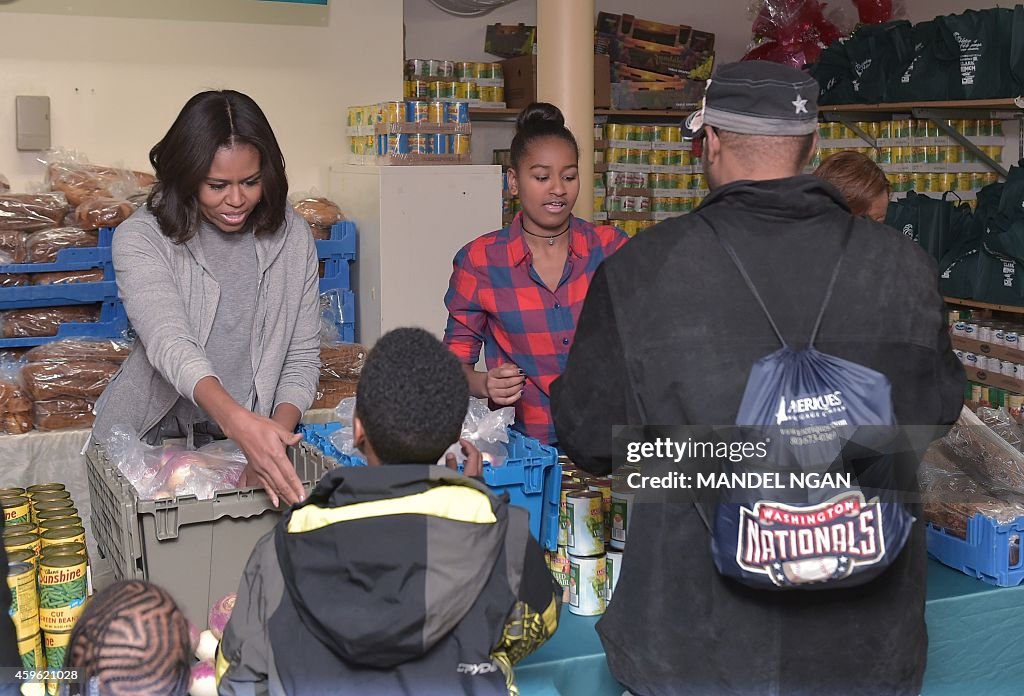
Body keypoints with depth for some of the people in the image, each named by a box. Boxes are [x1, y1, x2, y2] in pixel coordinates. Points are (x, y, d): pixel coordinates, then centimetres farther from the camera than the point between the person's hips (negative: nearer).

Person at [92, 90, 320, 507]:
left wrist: (275, 434, -18)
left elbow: (302, 358, 2)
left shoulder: (291, 237, 0)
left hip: (256, 431, 1)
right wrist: (237, 421, -42)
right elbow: (169, 342, -24)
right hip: (153, 437, -1)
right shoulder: (140, 238, -9)